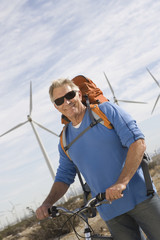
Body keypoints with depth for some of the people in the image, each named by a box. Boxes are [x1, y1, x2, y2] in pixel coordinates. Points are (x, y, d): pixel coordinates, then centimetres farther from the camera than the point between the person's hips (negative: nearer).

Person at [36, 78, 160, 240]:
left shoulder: (106, 111, -4)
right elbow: (64, 177, 16)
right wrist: (47, 203, -4)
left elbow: (138, 142, -13)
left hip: (139, 196, -3)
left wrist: (121, 182, -25)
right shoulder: (65, 141, 9)